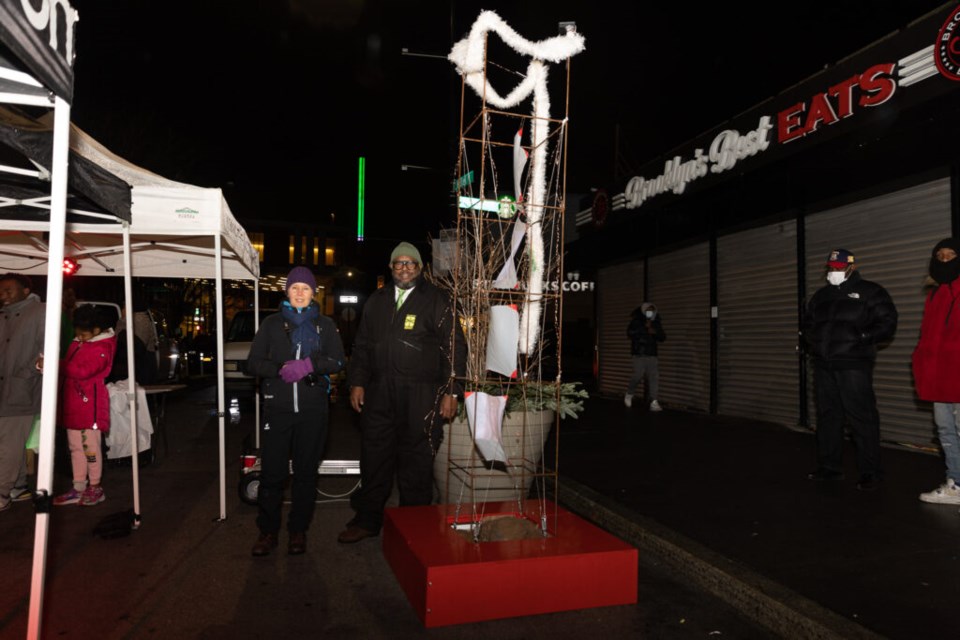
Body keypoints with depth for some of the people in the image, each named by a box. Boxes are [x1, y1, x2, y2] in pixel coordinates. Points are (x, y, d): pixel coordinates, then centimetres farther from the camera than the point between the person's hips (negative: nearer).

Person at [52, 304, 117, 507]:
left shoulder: (101, 349, -12)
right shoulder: (77, 344, 14)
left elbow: (83, 371, -23)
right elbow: (68, 368, 17)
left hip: (90, 405, -8)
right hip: (72, 405, 8)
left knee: (91, 447, -1)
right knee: (75, 447, 11)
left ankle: (95, 488, 10)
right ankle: (78, 488, 19)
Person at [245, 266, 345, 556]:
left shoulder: (325, 324, 10)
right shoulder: (272, 323, 9)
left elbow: (337, 361, 0)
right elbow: (253, 363, 3)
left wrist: (309, 365, -17)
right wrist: (282, 369, -15)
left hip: (313, 407, 0)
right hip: (277, 406, 0)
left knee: (306, 471, 7)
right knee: (272, 470, 0)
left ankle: (298, 530, 20)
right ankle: (267, 530, 16)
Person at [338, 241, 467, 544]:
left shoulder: (436, 300, 0)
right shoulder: (377, 300, 14)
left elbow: (454, 347, -3)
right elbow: (362, 345, 18)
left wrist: (451, 391, -8)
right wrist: (357, 382, 9)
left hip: (421, 397, -4)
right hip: (379, 393, 5)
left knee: (415, 463, 4)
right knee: (374, 457, 12)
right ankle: (367, 520, 28)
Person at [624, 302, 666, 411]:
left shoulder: (656, 323, 13)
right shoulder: (636, 322, -1)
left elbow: (662, 338, 13)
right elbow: (630, 333, -15)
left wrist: (655, 332, -7)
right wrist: (644, 328, -18)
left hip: (652, 354, 4)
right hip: (639, 353, -4)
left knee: (654, 377, -6)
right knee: (639, 375, -12)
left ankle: (654, 403, -6)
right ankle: (629, 394, 15)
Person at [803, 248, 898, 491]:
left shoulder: (869, 291, 1)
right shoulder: (821, 295, 19)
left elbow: (887, 322, -6)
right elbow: (808, 322, 28)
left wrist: (862, 338, -15)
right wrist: (813, 341, 11)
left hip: (853, 364, -6)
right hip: (823, 364, 6)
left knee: (861, 416, -6)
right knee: (827, 415, 10)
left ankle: (870, 472, 1)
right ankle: (829, 466, 20)